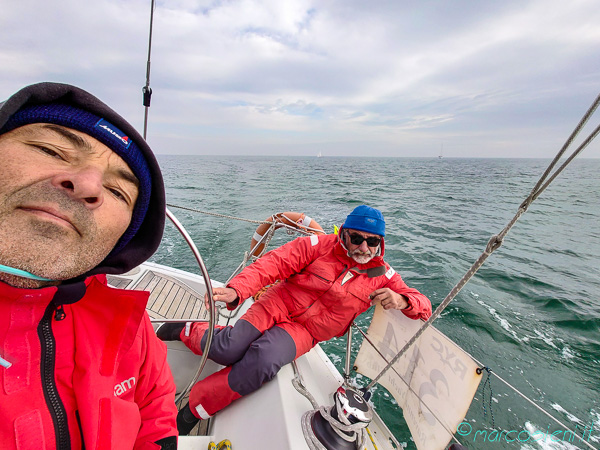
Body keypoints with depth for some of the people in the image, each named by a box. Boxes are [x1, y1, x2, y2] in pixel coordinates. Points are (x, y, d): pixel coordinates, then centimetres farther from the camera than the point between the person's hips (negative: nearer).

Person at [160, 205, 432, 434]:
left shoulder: (381, 275, 0)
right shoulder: (320, 245, -8)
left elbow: (422, 305, 3)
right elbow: (275, 263, -14)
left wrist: (400, 300, -22)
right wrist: (236, 290, -28)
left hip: (306, 331, 1)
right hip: (279, 304, 0)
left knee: (264, 362, -28)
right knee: (227, 350, -21)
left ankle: (193, 411, -2)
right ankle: (190, 330, 16)